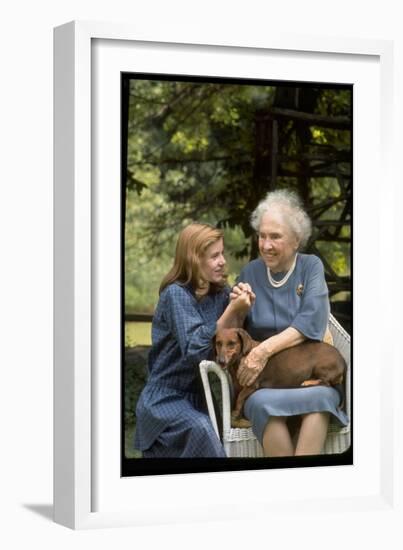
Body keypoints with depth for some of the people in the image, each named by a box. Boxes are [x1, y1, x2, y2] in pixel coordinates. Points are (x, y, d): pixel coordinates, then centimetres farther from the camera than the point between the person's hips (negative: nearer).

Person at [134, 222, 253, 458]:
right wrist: (230, 312, -28)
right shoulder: (176, 294, -16)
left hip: (195, 395, 6)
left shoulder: (220, 292, 3)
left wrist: (241, 313, -15)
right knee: (201, 430, -32)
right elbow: (193, 351, -25)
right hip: (166, 397, -6)